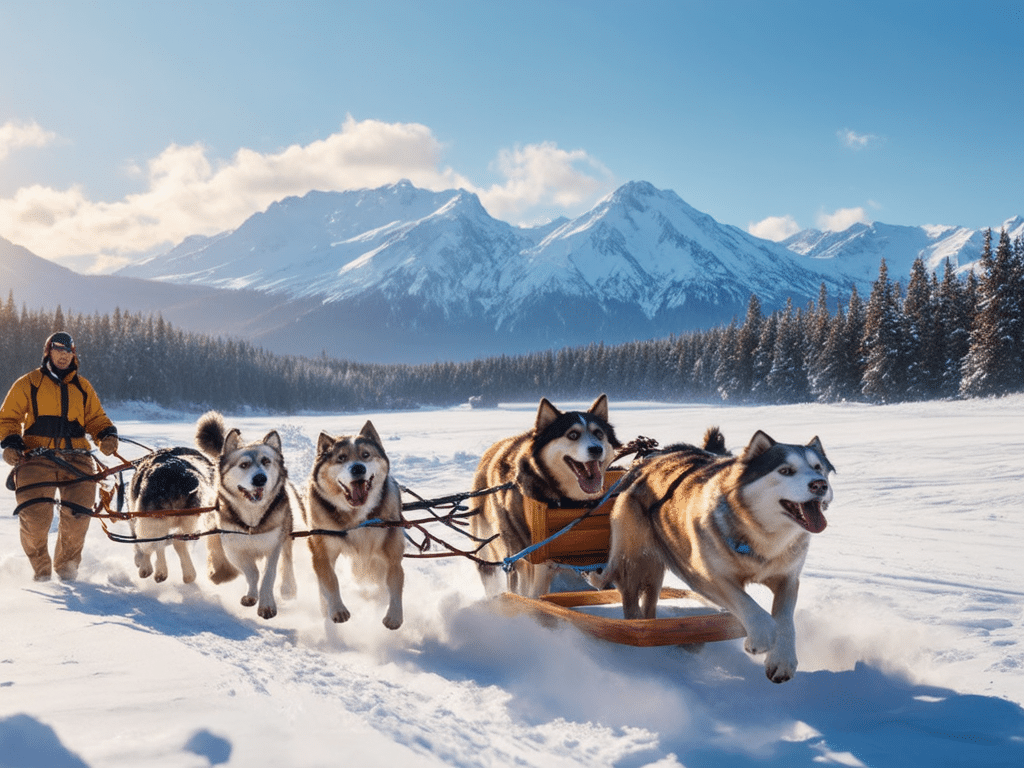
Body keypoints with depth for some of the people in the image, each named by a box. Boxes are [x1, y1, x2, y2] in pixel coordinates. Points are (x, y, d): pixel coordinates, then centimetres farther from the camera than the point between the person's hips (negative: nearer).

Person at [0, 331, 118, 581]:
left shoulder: (82, 387, 20)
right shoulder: (28, 383, 12)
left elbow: (95, 419, 22)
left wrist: (107, 435, 2)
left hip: (76, 459, 2)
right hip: (37, 459, -2)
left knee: (77, 517, -12)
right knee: (35, 517, -16)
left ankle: (66, 566, 14)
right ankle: (40, 568, 10)